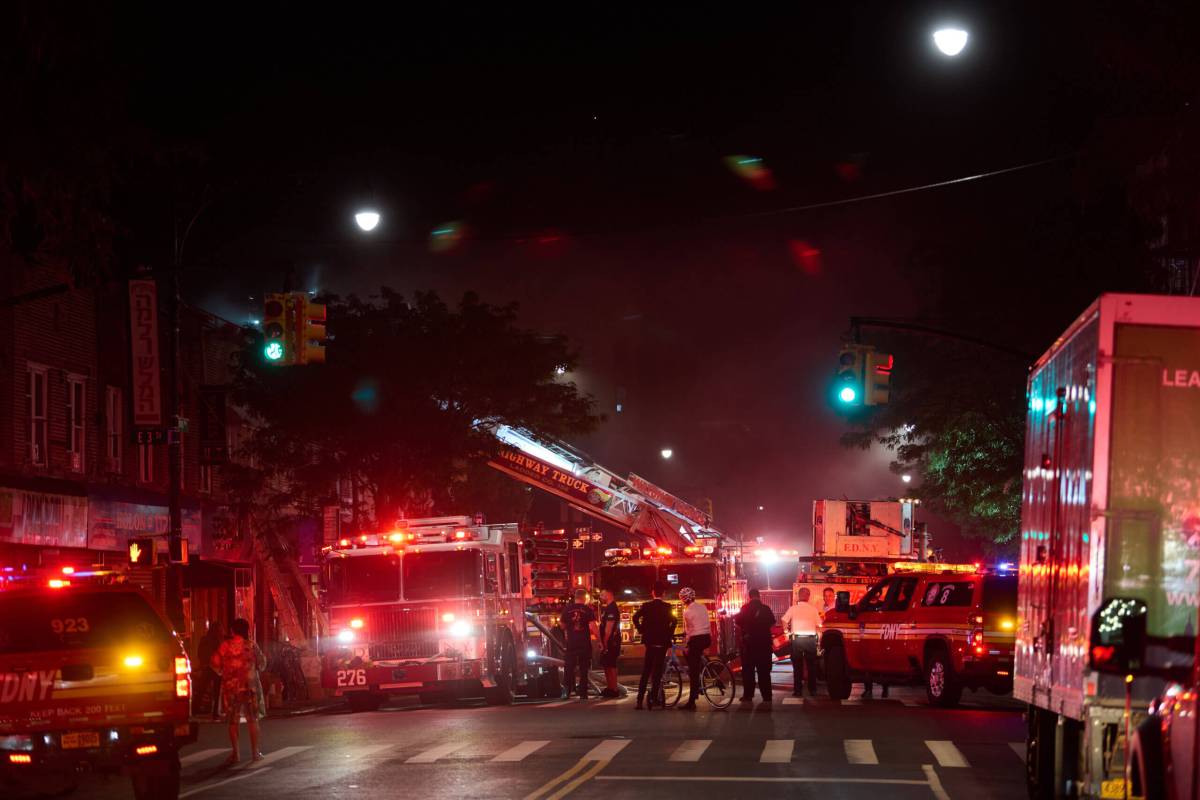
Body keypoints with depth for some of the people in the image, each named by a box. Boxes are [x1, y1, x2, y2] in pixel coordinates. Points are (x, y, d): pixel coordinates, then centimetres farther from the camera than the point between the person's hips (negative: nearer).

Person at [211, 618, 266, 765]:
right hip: (249, 685, -1)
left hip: (230, 686, 1)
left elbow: (216, 664, 1)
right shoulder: (251, 645, -6)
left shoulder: (225, 646, -3)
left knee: (233, 721, 7)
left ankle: (235, 753, 3)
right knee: (252, 719, 8)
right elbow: (262, 664, 2)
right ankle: (255, 752, 8)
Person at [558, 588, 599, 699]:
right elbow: (592, 627, -13)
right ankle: (582, 693, 2)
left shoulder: (567, 610, 1)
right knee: (583, 669, 5)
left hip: (571, 643, 2)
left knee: (569, 668, 10)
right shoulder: (588, 610, -6)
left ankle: (567, 691, 6)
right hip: (585, 643, -2)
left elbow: (562, 625, 8)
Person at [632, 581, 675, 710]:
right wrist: (669, 634, -4)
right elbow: (673, 621, -18)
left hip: (649, 641, 2)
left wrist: (641, 630, 0)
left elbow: (635, 617, -13)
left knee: (646, 671, 11)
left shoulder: (646, 606, 0)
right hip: (662, 642, -2)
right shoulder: (667, 607, -4)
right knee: (657, 671, 3)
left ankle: (640, 699, 6)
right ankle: (652, 698, -6)